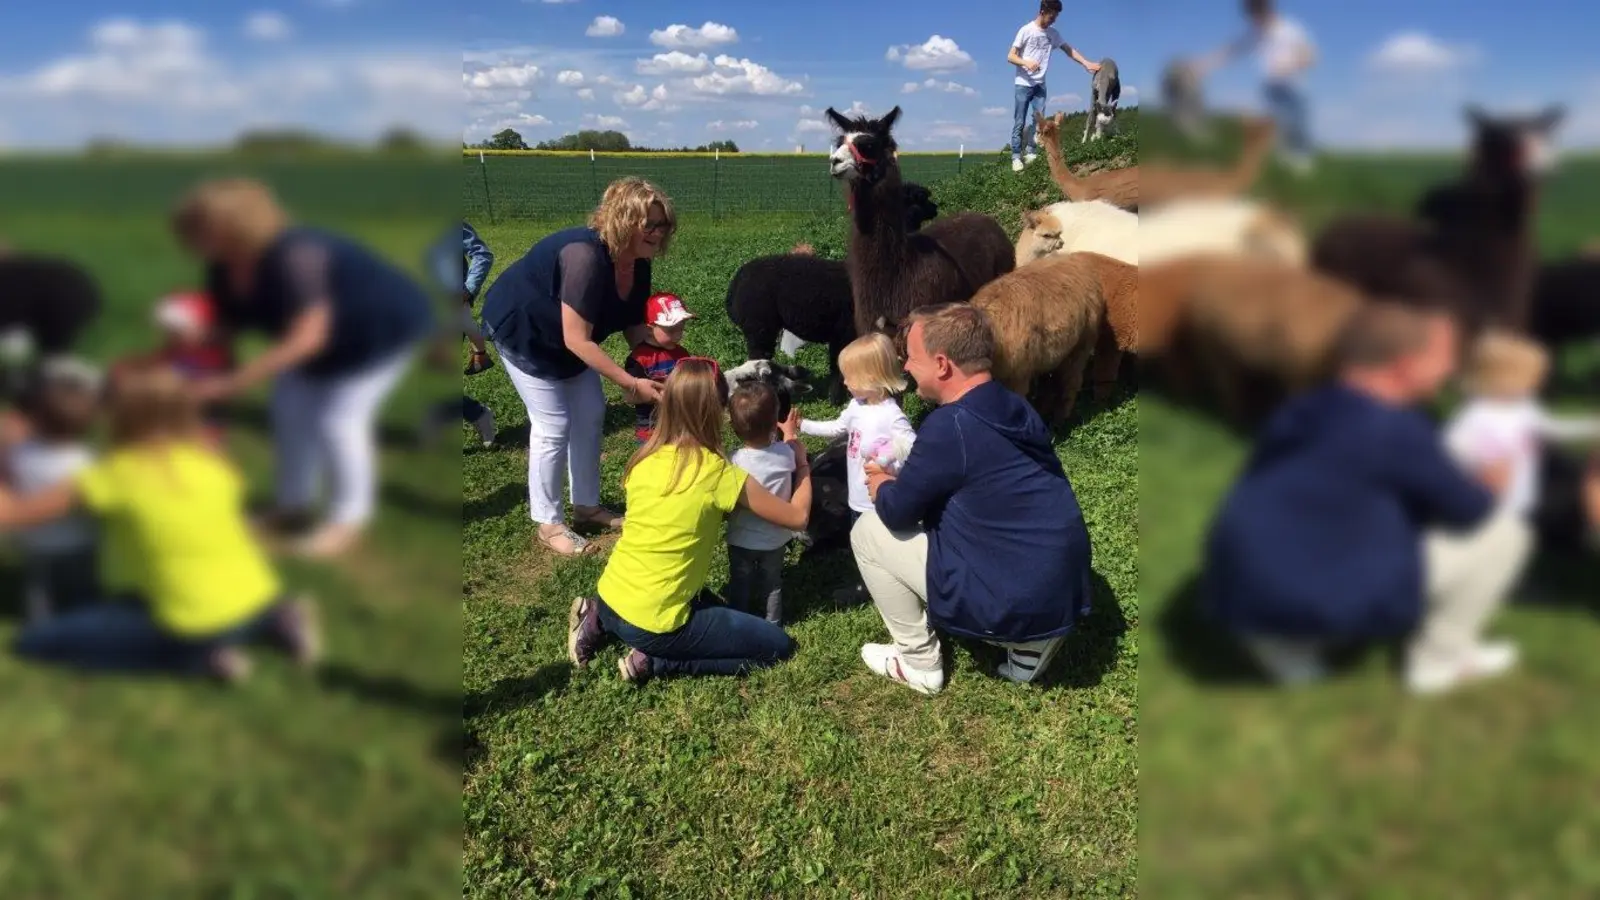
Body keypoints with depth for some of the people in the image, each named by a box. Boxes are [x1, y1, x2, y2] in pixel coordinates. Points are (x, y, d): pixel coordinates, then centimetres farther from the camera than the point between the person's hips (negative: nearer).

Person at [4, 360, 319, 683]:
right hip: (260, 602, 6)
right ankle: (277, 620, 13)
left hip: (198, 629, -6)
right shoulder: (212, 460, 3)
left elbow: (12, 512, -6)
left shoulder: (118, 475, -11)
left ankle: (204, 656, -1)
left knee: (35, 640, 6)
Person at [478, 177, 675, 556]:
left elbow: (635, 329, -5)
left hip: (565, 337, 9)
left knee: (591, 414, 9)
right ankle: (548, 523, 8)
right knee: (553, 425, -7)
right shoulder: (585, 255, -39)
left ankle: (586, 506, 24)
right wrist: (630, 384, -36)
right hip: (522, 329, -8)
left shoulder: (638, 264, -12)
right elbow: (577, 340, -38)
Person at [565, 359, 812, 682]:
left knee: (711, 605, 33)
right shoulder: (721, 475, -16)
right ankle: (653, 661, -1)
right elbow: (797, 517, -4)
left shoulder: (644, 460, 0)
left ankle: (601, 622, 19)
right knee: (778, 645, 5)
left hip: (609, 598, 7)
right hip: (652, 624, -7)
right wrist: (801, 462, 12)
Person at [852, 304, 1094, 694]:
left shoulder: (950, 425, -20)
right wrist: (898, 481, 18)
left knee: (868, 530, 5)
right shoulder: (1015, 409, 6)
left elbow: (898, 512, -7)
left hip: (1010, 605, -8)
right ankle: (1031, 646, 21)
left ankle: (919, 663, 14)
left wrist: (882, 488, 14)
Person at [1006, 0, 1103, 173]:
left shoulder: (1053, 34, 7)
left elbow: (1069, 50, 12)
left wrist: (1086, 63, 0)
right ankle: (1016, 157, -1)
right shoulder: (1026, 30, -8)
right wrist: (1026, 63, -28)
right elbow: (1010, 56, -9)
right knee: (1020, 122, -5)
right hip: (1023, 84, -5)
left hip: (1040, 84, 5)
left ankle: (1031, 154, 5)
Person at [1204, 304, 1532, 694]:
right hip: (1324, 598, -7)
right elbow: (1467, 511, 0)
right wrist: (1488, 488, 23)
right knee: (1502, 530, 7)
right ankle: (1440, 659, 18)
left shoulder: (1302, 409, 10)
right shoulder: (1397, 430, -11)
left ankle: (1289, 640, 21)